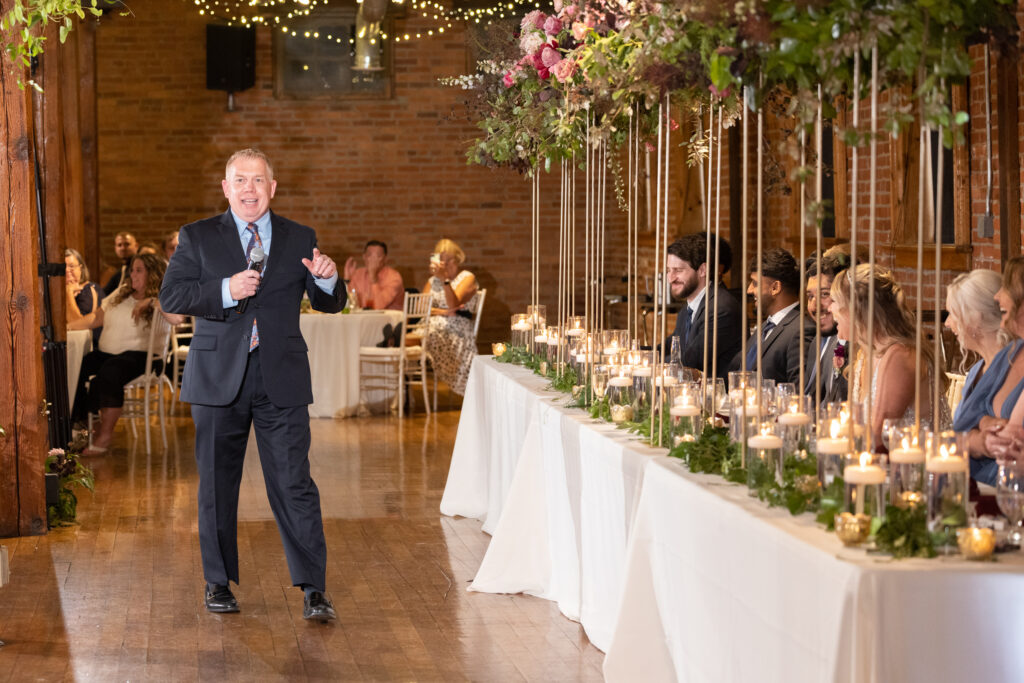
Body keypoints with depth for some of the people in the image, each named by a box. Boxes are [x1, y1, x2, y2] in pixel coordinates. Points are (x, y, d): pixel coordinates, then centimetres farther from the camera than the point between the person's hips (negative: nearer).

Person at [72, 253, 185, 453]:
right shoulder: (122, 292, 21)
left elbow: (179, 318, -21)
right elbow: (98, 317, 22)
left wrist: (151, 301, -18)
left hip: (141, 355, -6)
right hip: (106, 352, 6)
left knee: (110, 371, -37)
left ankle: (105, 435, -30)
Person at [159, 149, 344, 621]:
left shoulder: (300, 239, 9)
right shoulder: (197, 238, 5)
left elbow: (330, 305, 8)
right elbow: (170, 296, -5)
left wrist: (327, 279, -15)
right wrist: (225, 291, -19)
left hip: (282, 382, 0)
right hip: (219, 380, 0)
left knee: (294, 484, -5)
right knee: (217, 485, 8)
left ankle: (314, 589, -4)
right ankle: (219, 582, 22)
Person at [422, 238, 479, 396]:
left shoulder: (467, 278, 9)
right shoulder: (433, 281, 25)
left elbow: (453, 304, -8)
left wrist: (445, 279, -20)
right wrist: (444, 312, -6)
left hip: (456, 334, -5)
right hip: (432, 329, 5)